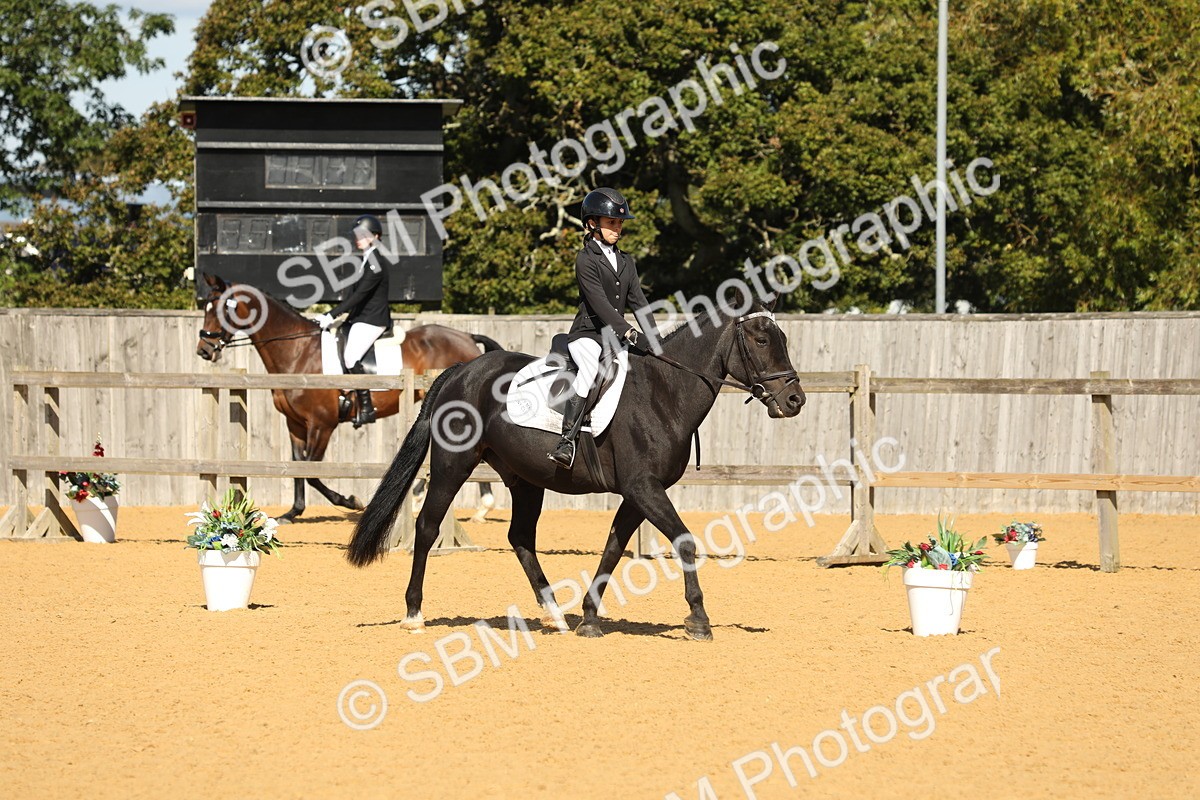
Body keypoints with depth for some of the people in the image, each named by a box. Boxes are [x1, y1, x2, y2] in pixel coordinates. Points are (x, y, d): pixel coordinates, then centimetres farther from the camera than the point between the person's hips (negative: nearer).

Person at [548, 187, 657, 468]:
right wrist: (630, 334, -24)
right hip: (588, 333, -8)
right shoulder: (586, 260, -6)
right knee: (590, 368, -35)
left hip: (616, 337, 8)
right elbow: (600, 304, -16)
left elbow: (638, 301, 12)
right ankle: (567, 440, -42)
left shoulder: (625, 262, 17)